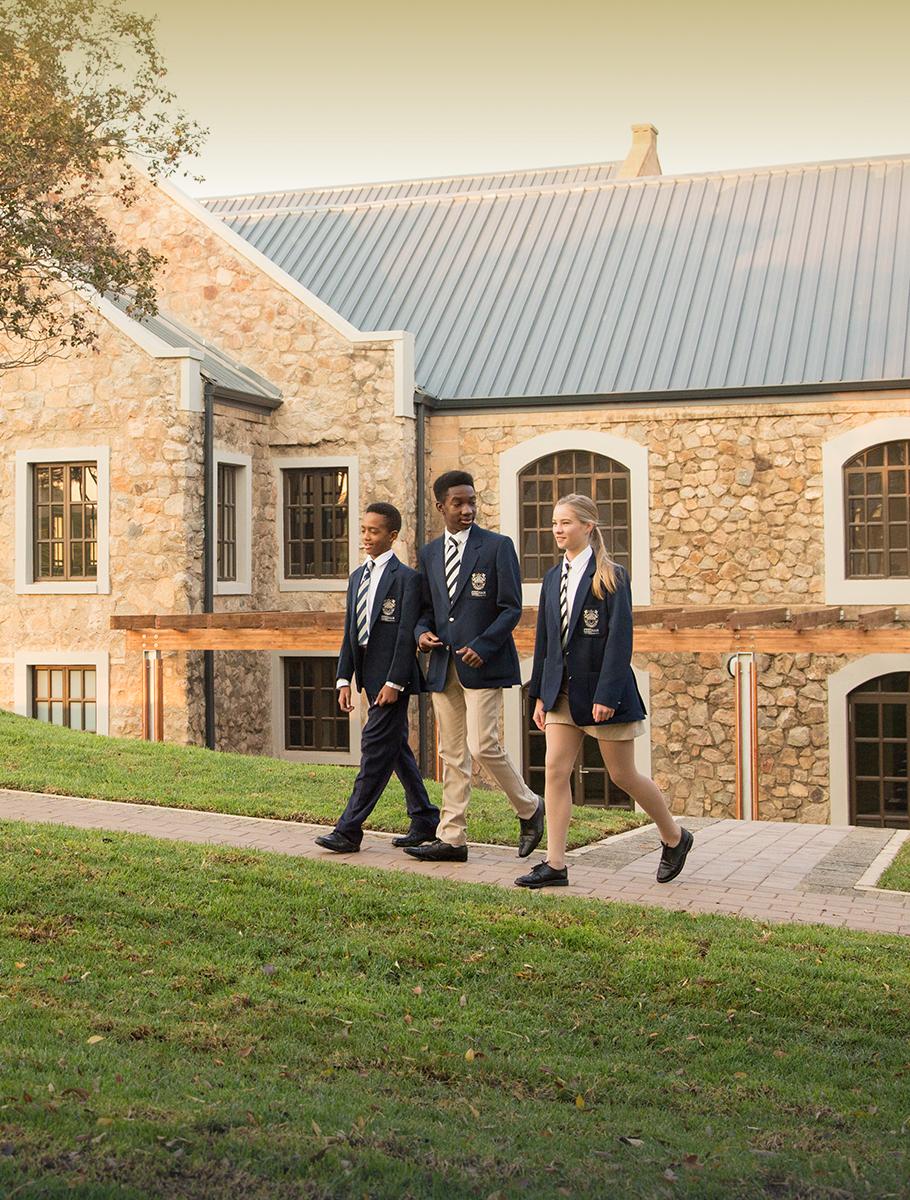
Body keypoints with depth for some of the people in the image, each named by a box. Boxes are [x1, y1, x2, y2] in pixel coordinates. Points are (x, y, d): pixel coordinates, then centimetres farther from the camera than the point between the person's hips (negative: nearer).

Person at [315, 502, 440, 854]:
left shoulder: (406, 578, -9)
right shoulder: (358, 577, 15)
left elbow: (406, 634, -14)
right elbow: (350, 631, 14)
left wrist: (394, 682, -18)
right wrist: (344, 679, 9)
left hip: (392, 678, -9)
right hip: (369, 675, 9)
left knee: (375, 749, -7)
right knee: (397, 749, 14)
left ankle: (349, 831, -6)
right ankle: (425, 821, 24)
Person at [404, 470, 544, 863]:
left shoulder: (497, 546, -3)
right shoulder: (429, 553, 13)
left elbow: (511, 609, -6)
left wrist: (482, 646, -17)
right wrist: (422, 632, -1)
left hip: (482, 664, -5)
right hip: (443, 666, 6)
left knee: (482, 746, -13)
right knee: (452, 754, 7)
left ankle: (530, 809, 11)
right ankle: (452, 839, 12)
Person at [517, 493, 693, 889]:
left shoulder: (611, 577, -9)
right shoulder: (553, 578, 10)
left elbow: (620, 639, -15)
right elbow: (544, 639, 13)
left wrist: (607, 694, -21)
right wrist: (539, 694, 10)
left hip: (601, 688, -6)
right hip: (562, 689, 6)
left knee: (623, 775, 4)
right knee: (555, 770, -3)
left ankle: (674, 837, 27)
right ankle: (555, 864, 0)